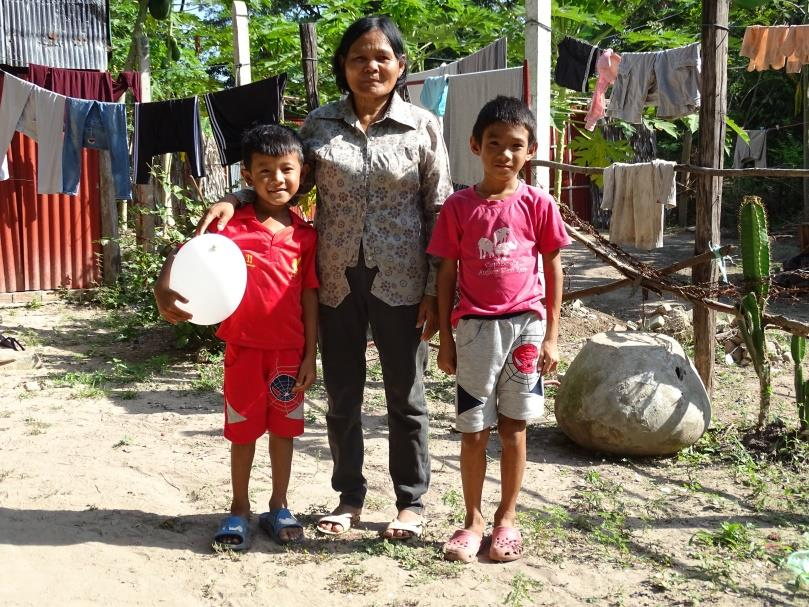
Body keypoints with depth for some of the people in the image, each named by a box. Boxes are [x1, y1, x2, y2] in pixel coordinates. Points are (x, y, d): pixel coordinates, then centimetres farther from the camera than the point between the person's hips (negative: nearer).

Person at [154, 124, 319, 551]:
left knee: (283, 429, 12)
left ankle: (278, 508, 29)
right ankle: (239, 510, 28)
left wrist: (310, 355, 1)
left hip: (289, 351, 2)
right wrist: (163, 292, -31)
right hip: (243, 347, -2)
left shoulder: (305, 235, -1)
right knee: (243, 431, 11)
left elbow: (309, 297, 2)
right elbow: (184, 257, -11)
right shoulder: (230, 225, -9)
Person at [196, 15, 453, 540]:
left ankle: (411, 501, 26)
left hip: (400, 281, -2)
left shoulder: (423, 127, -2)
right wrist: (234, 200, -8)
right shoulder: (319, 124, 4)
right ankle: (350, 496, 30)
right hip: (336, 280, 2)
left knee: (405, 394, 9)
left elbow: (440, 213, -2)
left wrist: (436, 290, -6)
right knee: (341, 393, 12)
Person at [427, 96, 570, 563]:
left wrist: (551, 336, 2)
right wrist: (445, 337, 3)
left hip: (525, 325, 0)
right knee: (473, 432, 6)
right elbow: (447, 273, 4)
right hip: (475, 327, 0)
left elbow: (553, 270, 4)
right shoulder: (459, 206, 0)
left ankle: (507, 519, 24)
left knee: (513, 428, 9)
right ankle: (473, 519, 22)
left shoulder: (537, 204, 0)